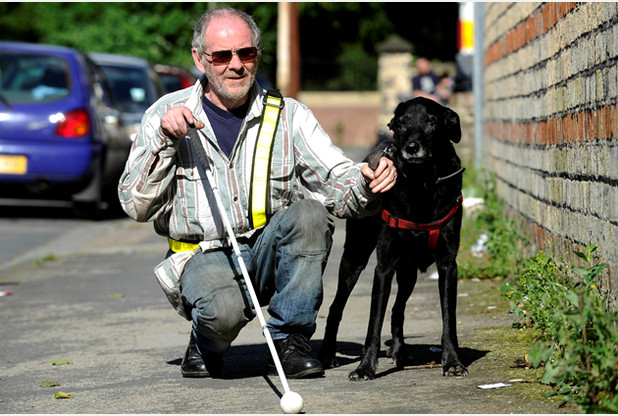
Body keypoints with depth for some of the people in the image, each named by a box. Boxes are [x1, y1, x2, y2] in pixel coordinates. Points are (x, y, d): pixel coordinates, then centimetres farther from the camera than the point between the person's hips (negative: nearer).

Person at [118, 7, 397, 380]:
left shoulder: (289, 115, 4)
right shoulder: (165, 115, 1)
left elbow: (335, 179, -6)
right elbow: (136, 206, -4)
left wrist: (367, 183, -30)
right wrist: (164, 141, -17)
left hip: (270, 252, 2)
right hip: (204, 255, -2)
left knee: (309, 213, -29)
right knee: (223, 309, -36)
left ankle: (289, 342, -13)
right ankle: (206, 345, 4)